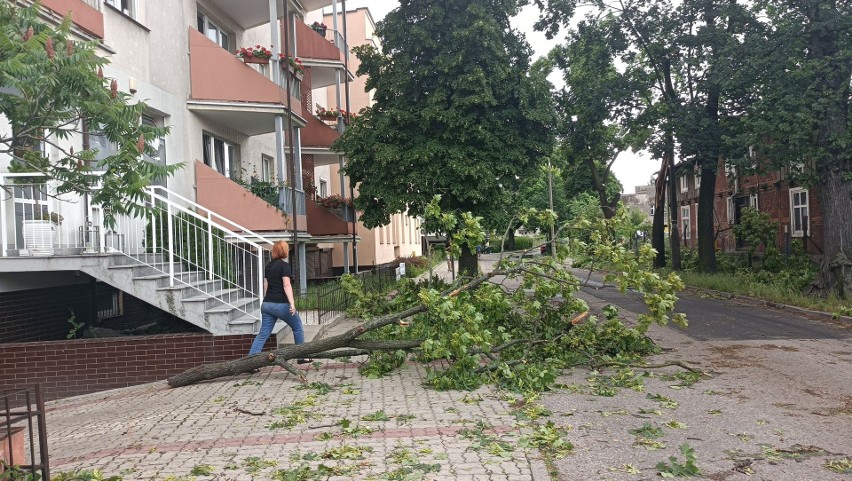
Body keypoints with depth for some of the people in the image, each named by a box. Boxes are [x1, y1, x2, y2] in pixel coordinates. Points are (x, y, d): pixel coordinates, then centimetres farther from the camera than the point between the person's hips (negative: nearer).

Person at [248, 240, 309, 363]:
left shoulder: (268, 265, 14)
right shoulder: (285, 265, -8)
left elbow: (265, 286, 18)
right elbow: (286, 285, -18)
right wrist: (292, 303, -23)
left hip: (267, 304, 7)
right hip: (281, 304, -7)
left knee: (263, 334, 6)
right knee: (298, 328, 12)